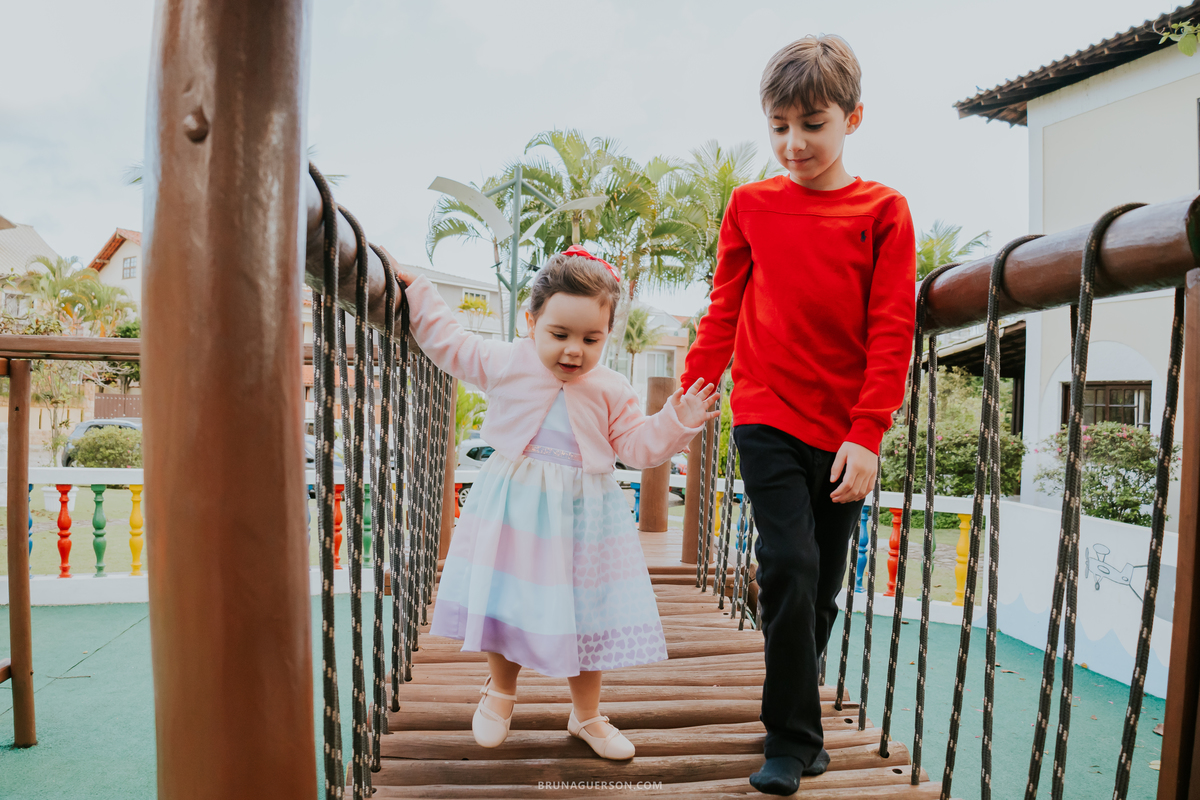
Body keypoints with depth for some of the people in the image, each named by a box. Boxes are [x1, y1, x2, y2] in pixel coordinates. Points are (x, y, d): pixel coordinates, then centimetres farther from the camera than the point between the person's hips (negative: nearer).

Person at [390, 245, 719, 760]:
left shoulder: (611, 390, 0)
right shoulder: (505, 363, -3)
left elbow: (638, 446, 3)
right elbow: (447, 341, 8)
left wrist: (675, 423, -12)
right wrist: (414, 290, 6)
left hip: (582, 513, 1)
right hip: (512, 508, 0)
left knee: (583, 611, 7)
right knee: (505, 599, 9)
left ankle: (586, 715, 30)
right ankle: (501, 690, 39)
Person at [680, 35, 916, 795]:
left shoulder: (883, 211, 1)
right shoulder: (751, 205, 5)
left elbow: (892, 332, -3)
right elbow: (723, 312, 9)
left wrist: (866, 434, -10)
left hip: (845, 436, 1)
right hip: (768, 420, -1)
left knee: (823, 587, 11)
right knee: (791, 567, -12)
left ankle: (798, 722, 33)